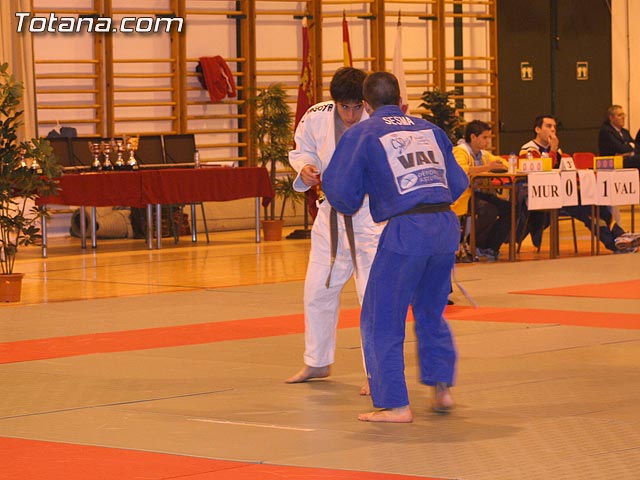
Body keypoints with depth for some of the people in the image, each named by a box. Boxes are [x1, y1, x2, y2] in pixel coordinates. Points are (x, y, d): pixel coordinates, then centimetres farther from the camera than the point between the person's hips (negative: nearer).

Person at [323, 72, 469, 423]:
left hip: (405, 231, -5)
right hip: (447, 226, 5)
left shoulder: (361, 134, 3)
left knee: (381, 320, 6)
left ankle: (395, 404, 5)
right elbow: (457, 185, 17)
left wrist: (351, 206, 22)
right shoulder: (430, 130, 16)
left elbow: (341, 192, 0)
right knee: (431, 312, 25)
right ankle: (442, 388, 21)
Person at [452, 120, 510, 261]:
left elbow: (503, 163, 28)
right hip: (463, 196, -8)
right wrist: (487, 167, -35)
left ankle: (491, 248, 0)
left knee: (508, 208, -11)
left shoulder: (483, 154, 16)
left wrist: (500, 165, 2)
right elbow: (460, 170, -31)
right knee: (490, 211, -31)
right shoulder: (461, 151, -9)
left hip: (479, 193, 8)